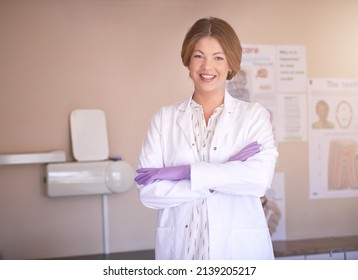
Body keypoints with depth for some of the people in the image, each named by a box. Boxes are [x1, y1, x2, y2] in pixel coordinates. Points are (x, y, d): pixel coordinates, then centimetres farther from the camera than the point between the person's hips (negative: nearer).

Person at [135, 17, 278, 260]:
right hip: (180, 248, 1)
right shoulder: (165, 117, 0)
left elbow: (261, 177, -18)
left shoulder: (255, 115, -2)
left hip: (240, 248, -1)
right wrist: (216, 181, -16)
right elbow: (148, 190, -9)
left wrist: (184, 172, -17)